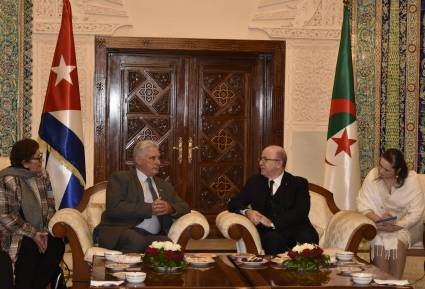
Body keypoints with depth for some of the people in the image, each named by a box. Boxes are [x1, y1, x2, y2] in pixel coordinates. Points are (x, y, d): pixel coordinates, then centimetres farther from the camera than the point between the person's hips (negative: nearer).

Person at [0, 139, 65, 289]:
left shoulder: (42, 175, 6)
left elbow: (50, 204, 7)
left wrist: (44, 231, -9)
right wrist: (32, 234, -19)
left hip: (39, 231, 6)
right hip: (16, 234, -5)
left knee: (57, 246, -20)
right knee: (29, 249, -31)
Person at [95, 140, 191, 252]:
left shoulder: (164, 186, 27)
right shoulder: (120, 178, 7)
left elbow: (184, 208, 21)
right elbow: (114, 208, -8)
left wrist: (170, 208, -3)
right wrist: (149, 208, -13)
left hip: (153, 236, 5)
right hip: (120, 233, -5)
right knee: (136, 241, -39)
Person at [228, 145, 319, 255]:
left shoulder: (299, 183, 9)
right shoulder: (255, 182, 19)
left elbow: (300, 213, -6)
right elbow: (233, 204, 16)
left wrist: (273, 223, -18)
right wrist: (246, 211, -8)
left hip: (296, 230, -1)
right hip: (269, 233, 1)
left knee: (308, 238, -35)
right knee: (274, 240, -35)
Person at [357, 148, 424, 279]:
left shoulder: (411, 180, -10)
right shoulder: (372, 175, -7)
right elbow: (363, 205, -7)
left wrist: (395, 227, -24)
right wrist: (378, 219, -24)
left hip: (401, 227, 0)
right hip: (377, 225, 1)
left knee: (398, 244, -30)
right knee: (380, 244, -29)